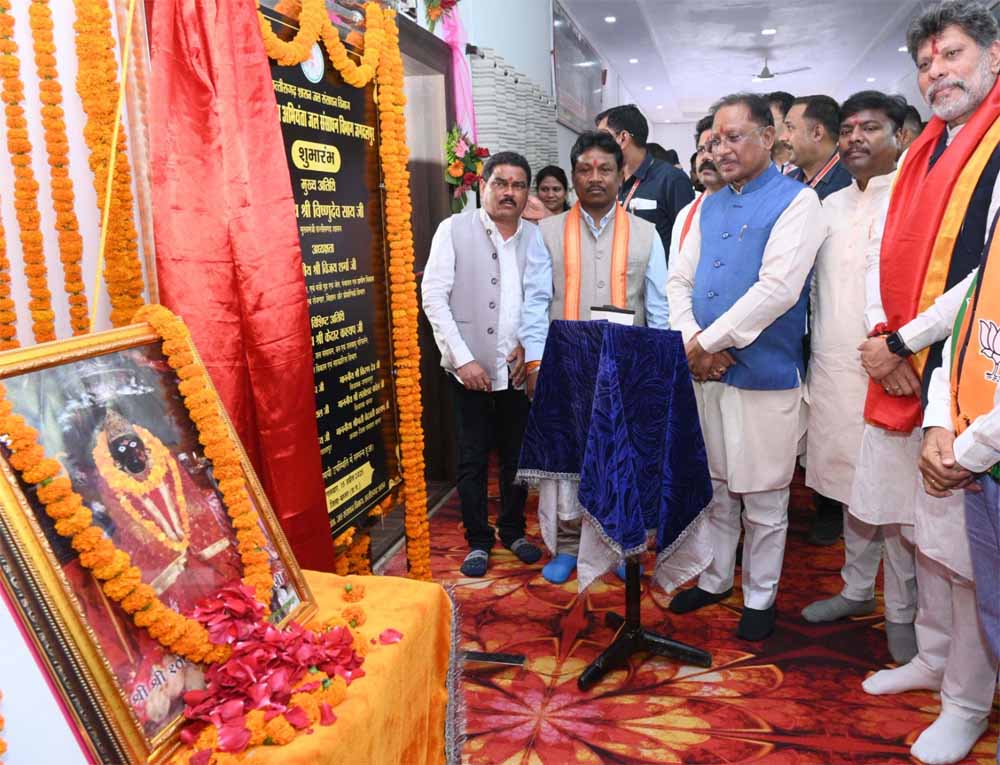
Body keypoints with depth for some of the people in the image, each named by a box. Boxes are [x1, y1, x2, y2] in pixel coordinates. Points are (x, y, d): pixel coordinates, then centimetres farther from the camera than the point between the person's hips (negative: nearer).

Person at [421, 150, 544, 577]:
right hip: (471, 367, -2)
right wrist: (463, 358, -12)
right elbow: (433, 297, -8)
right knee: (473, 460, 8)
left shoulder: (535, 237, 3)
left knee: (517, 456, 14)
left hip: (518, 368, 3)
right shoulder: (454, 230, -4)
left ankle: (513, 531, 32)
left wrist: (529, 345, -7)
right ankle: (478, 541, 24)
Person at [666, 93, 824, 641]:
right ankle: (714, 579, 34)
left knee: (762, 498, 6)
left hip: (764, 375, -6)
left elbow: (778, 288, -19)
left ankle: (760, 596, 25)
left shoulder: (796, 201, -7)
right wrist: (690, 340, -8)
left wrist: (707, 342, -15)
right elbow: (679, 279, 10)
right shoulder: (709, 207, 13)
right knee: (714, 487, 17)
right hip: (705, 371, 6)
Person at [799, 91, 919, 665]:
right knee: (852, 488, 16)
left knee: (893, 498, 2)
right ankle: (857, 589, 32)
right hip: (833, 372, 6)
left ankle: (902, 611, 20)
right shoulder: (830, 206, 15)